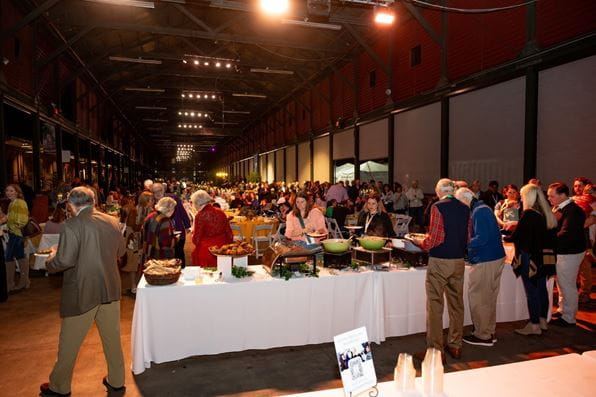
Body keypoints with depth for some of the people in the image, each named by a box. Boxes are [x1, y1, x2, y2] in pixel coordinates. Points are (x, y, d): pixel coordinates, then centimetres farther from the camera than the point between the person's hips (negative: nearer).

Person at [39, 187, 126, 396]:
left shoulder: (73, 225, -17)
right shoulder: (112, 221, -1)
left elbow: (64, 261, -20)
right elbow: (120, 251, 10)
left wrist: (51, 259, 0)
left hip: (82, 292, -5)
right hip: (110, 289, 5)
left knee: (69, 342, 14)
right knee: (112, 337, 16)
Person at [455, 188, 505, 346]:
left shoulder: (479, 211, -16)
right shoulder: (484, 208, 15)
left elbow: (482, 238, -25)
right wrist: (467, 242, 14)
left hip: (485, 262, -10)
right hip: (496, 257, 10)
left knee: (478, 299, 1)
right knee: (489, 298, 17)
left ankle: (482, 336, 10)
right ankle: (489, 332, 27)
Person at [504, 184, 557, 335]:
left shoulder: (528, 214, -18)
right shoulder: (545, 213, 5)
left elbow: (516, 236, -14)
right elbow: (545, 234, 16)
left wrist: (504, 237, 5)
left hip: (529, 258, -8)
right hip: (542, 257, 8)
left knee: (531, 291, 1)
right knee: (541, 289, 16)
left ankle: (534, 326, 9)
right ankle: (542, 321, 27)